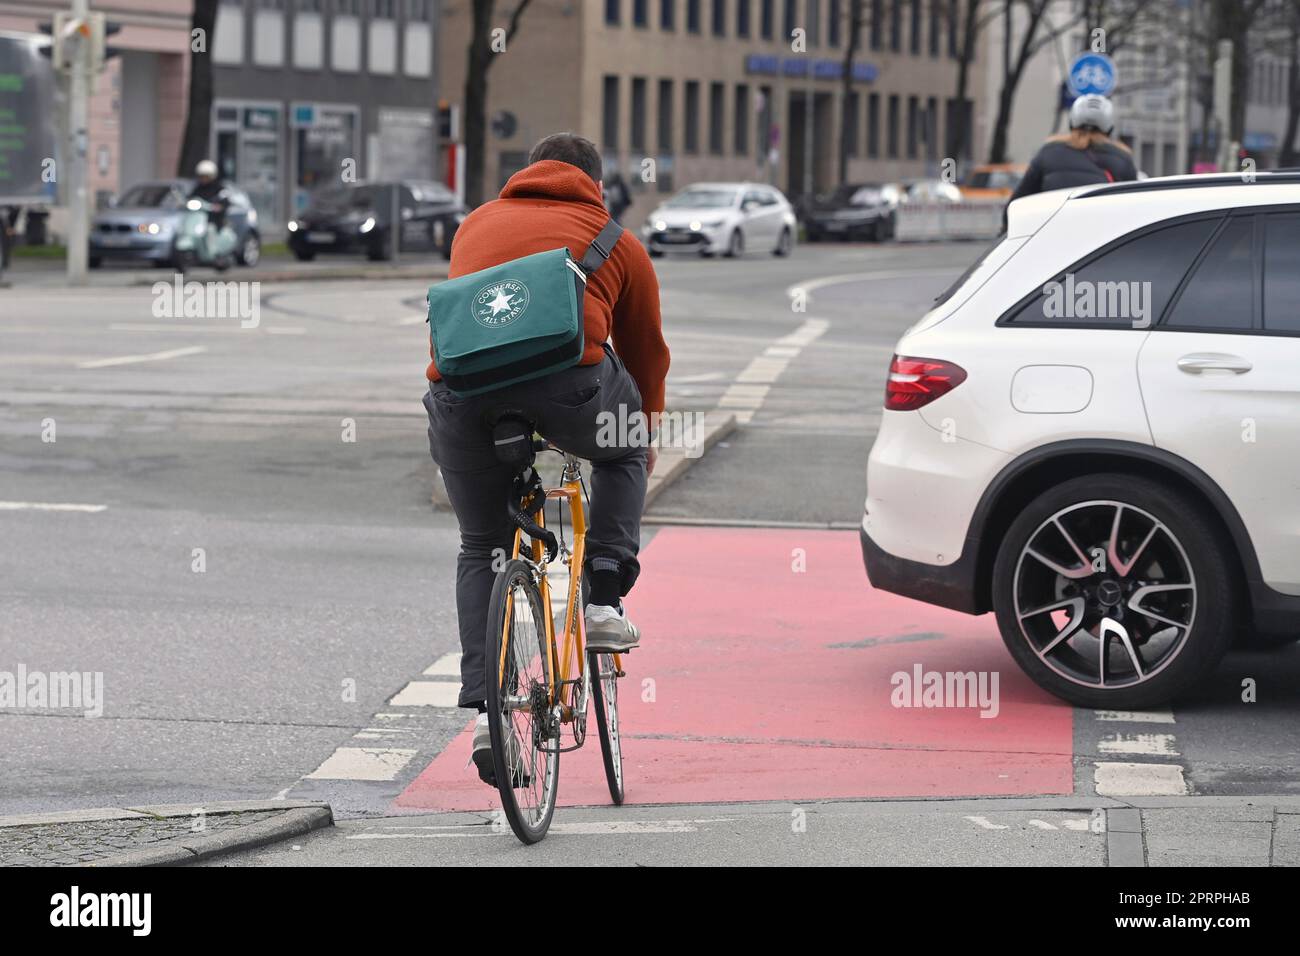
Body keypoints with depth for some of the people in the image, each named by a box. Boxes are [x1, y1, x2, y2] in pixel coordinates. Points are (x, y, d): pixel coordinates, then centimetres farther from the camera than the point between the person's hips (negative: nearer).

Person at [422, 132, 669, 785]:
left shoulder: (476, 224, 34)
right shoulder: (616, 242, 27)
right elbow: (646, 352, 37)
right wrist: (646, 436, 53)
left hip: (460, 384, 2)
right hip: (566, 377, -2)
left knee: (481, 549, 19)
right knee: (622, 452, 32)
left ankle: (485, 711, 7)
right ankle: (604, 603, 20)